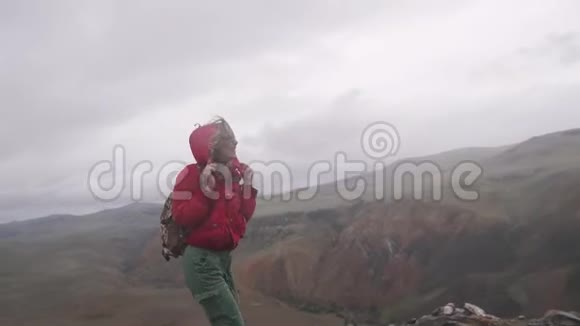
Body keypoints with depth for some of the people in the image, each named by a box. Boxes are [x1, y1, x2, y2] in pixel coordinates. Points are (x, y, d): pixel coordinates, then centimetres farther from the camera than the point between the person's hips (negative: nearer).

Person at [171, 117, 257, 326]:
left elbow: (243, 217, 11)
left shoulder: (232, 174, 9)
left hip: (224, 258, 8)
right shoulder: (192, 175, -11)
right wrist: (206, 191, -25)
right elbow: (181, 218, -20)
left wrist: (248, 187, 3)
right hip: (202, 259, -8)